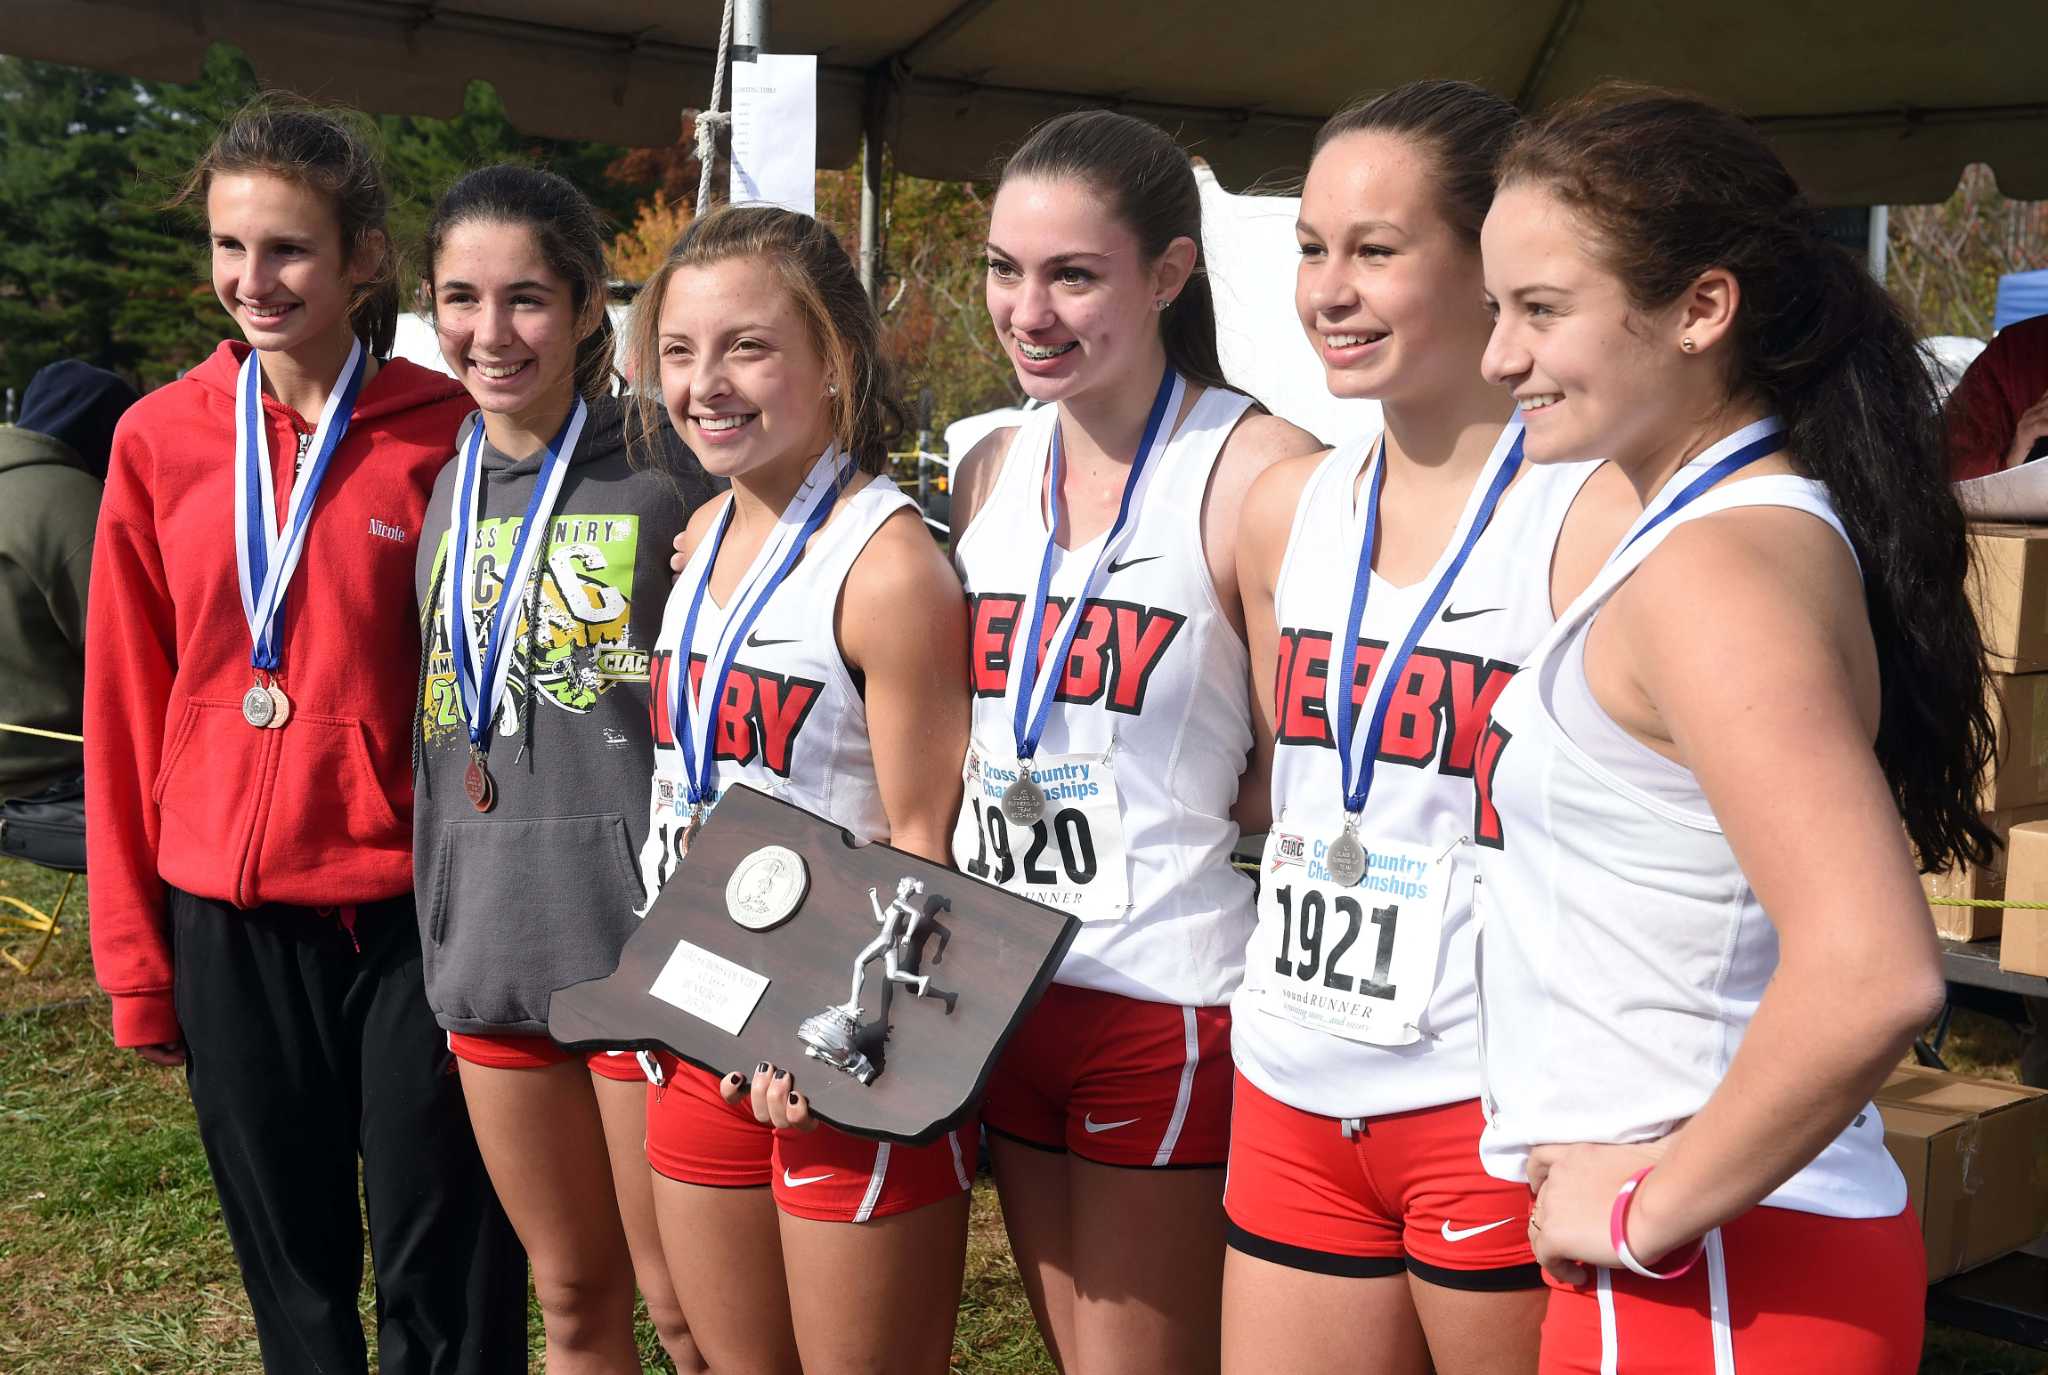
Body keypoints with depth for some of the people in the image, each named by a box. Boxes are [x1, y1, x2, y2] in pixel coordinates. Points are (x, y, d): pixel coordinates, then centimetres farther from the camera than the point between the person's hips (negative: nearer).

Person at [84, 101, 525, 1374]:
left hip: (406, 910, -3)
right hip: (223, 921, 3)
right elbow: (126, 712, 7)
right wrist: (134, 949, 7)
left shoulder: (448, 435, -6)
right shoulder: (160, 438, 3)